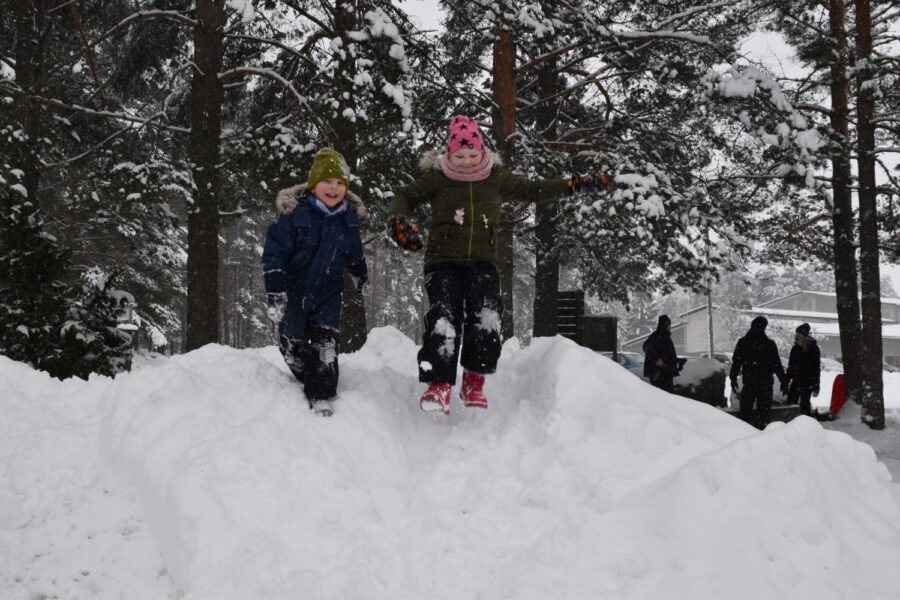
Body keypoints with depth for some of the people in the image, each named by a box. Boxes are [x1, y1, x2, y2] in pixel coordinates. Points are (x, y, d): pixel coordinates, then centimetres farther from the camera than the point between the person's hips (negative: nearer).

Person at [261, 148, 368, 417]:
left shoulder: (348, 217, -2)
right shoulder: (294, 213, -17)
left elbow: (354, 252, 19)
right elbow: (274, 252, -18)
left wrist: (361, 277, 33)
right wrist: (275, 294, -24)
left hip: (327, 293, 1)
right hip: (293, 291, -1)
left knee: (325, 346, -12)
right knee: (292, 346, 11)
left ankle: (323, 400, -7)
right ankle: (310, 382, 36)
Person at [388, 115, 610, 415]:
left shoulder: (497, 178, 9)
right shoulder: (436, 179, 3)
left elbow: (532, 190, 20)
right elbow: (405, 197, 8)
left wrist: (574, 185, 15)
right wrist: (399, 221, -14)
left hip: (482, 262, 2)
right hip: (444, 262, -1)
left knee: (487, 319, -19)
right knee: (444, 320, -19)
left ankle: (474, 381, -2)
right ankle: (439, 385, -17)